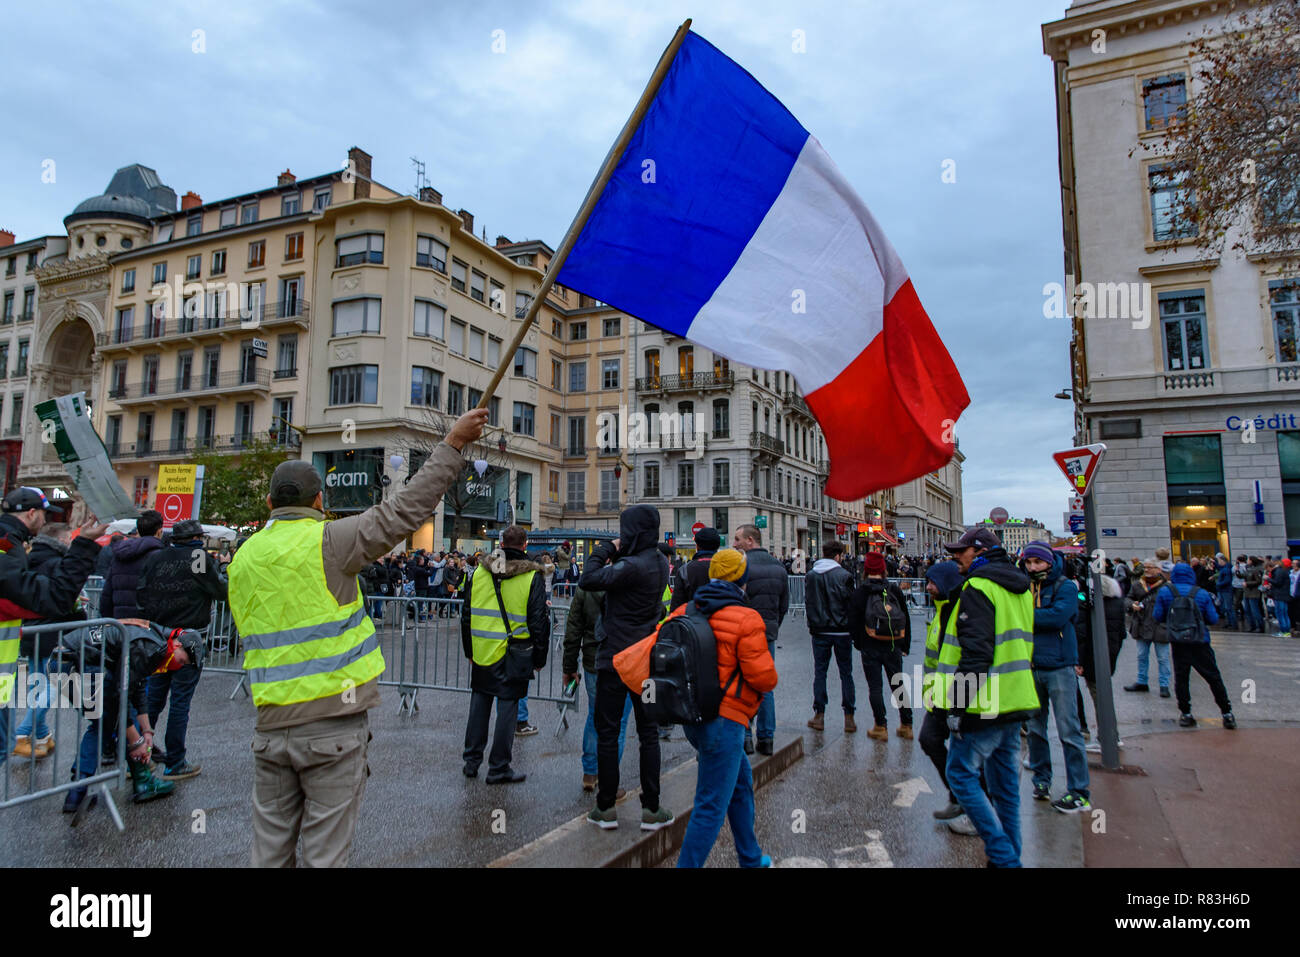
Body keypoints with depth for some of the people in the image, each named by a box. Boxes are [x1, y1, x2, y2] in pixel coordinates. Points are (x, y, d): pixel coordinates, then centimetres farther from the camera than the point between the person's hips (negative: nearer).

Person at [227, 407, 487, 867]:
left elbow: (253, 637, 15)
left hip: (271, 725, 6)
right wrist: (453, 443, -9)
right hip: (333, 725, -6)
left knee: (270, 850, 17)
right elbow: (402, 511, -14)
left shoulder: (244, 559, 8)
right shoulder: (326, 541, -11)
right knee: (324, 853, 5)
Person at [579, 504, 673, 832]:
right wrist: (615, 555, -2)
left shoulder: (632, 566, -21)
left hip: (616, 659, -6)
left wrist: (605, 549, -11)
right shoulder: (659, 563, 4)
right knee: (648, 733, 12)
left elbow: (588, 580, -23)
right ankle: (651, 809, 17)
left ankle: (606, 808, 15)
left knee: (607, 732, 7)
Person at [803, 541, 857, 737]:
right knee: (846, 673, 6)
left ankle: (819, 715, 9)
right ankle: (849, 717, 8)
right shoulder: (844, 575, -9)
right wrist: (851, 628, 4)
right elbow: (850, 603, -7)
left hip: (819, 631, 2)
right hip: (842, 631, -2)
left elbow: (808, 603, 4)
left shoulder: (810, 576, 1)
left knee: (820, 672, 9)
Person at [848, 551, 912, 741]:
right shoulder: (895, 591, 2)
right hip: (894, 647, 3)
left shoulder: (859, 594, -6)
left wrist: (858, 644, 8)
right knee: (898, 685, 13)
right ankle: (906, 726, 19)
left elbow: (853, 623, -5)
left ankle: (881, 727, 4)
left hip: (870, 648, -3)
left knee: (875, 687, 4)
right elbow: (906, 620, 8)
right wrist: (905, 645, 15)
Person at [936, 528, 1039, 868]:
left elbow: (976, 652, -22)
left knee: (961, 774, 1)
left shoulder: (978, 587, -15)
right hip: (1015, 700, 9)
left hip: (985, 704, -9)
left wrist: (959, 704, -19)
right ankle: (1010, 857, 24)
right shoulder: (1020, 587, 14)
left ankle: (1002, 854, 0)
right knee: (1005, 779, 16)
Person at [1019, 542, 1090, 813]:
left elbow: (1058, 616, -20)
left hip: (1059, 668, -5)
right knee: (1035, 729, 13)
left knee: (1068, 730, -2)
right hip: (1031, 668, 5)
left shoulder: (1065, 587, -5)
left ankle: (1079, 792, 6)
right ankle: (1041, 780, 27)